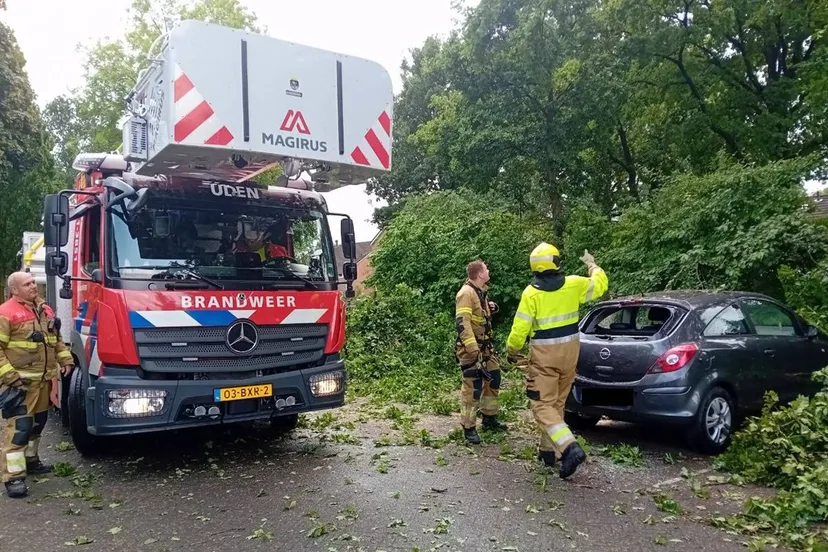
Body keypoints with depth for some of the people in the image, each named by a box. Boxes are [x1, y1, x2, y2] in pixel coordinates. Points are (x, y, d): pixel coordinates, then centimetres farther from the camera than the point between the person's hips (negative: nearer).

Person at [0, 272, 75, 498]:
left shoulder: (46, 310, 12)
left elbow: (57, 339, 21)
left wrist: (65, 359, 10)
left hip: (44, 379, 8)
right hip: (20, 381, -7)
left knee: (38, 423, 18)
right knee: (19, 427, -9)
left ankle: (30, 460, 35)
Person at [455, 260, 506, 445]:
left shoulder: (481, 291, 12)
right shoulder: (466, 293, -18)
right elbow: (462, 322, -27)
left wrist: (490, 309, 7)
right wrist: (473, 349, -32)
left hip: (485, 346, 10)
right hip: (471, 348, -10)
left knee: (493, 379, 17)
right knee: (472, 387, -6)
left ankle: (489, 418, 33)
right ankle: (469, 427, 4)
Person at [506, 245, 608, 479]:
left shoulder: (531, 293, -13)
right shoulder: (573, 284, -3)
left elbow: (520, 328, -11)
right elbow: (600, 284, 15)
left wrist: (511, 351, 5)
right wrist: (592, 265, 33)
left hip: (544, 354, -5)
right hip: (569, 350, 5)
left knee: (543, 406, -1)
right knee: (557, 403, 17)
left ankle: (570, 448, -17)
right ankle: (549, 449, 25)